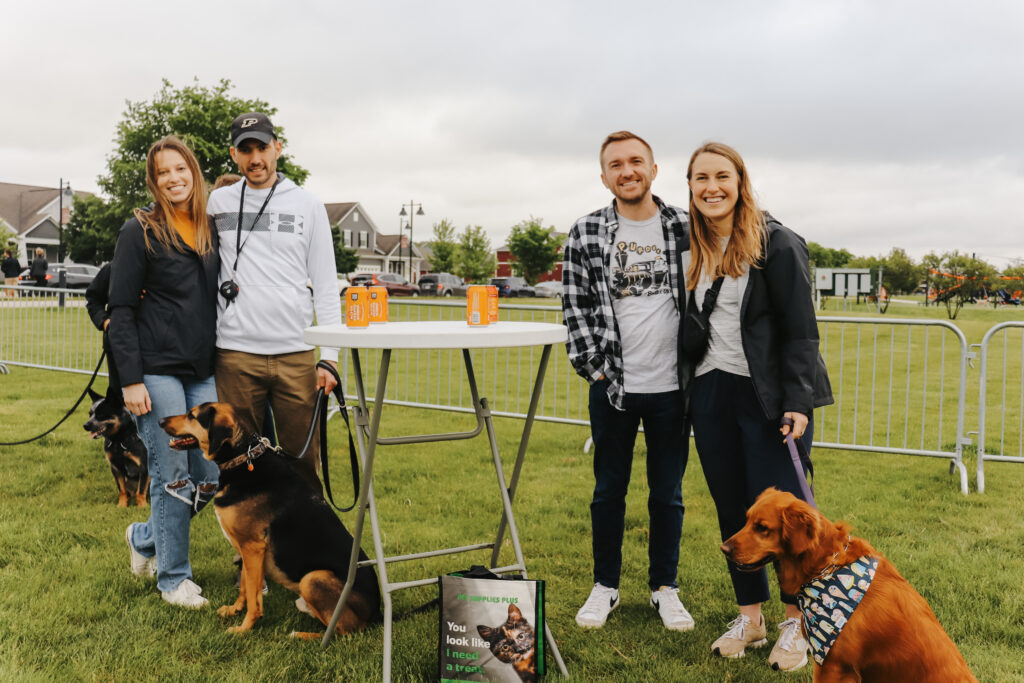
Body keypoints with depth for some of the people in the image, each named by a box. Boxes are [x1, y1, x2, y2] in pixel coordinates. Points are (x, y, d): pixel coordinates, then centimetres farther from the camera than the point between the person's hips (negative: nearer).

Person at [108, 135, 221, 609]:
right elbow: (120, 310, -6)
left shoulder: (211, 231, 13)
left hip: (203, 373, 6)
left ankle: (145, 538, 30)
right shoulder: (140, 231, -3)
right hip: (157, 370, -5)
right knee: (171, 476, -1)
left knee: (211, 476, 5)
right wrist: (130, 379, -13)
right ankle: (173, 577, 16)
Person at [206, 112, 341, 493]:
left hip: (296, 354, -1)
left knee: (302, 460, 2)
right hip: (236, 353, 1)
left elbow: (326, 286, 5)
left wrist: (329, 356, -4)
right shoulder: (218, 202, 10)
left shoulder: (307, 206, 7)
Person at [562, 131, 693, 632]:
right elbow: (575, 306, 3)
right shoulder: (585, 234, 0)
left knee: (668, 492, 12)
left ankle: (665, 588, 29)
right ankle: (605, 586, 29)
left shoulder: (685, 228, 0)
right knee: (608, 490, 12)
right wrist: (593, 365, -4)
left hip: (670, 385, 0)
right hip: (612, 385, 0)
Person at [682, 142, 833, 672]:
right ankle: (749, 616, 24)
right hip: (710, 395, 5)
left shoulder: (777, 244, -5)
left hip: (768, 397, -5)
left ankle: (795, 621, 16)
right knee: (731, 510, 10)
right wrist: (686, 396, 9)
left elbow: (800, 329, -8)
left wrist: (798, 402, -16)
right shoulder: (690, 250, 11)